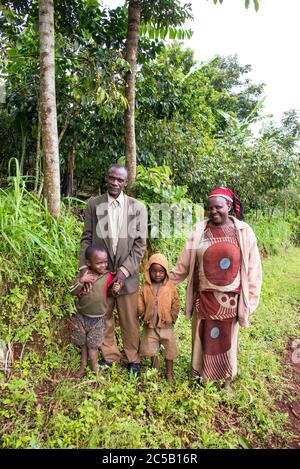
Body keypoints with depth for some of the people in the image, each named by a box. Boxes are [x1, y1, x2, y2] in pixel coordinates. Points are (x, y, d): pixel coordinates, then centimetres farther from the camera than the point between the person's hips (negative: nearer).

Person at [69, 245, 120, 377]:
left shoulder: (108, 277, -15)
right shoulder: (84, 275, -13)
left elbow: (112, 292, 0)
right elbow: (72, 291, -14)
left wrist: (115, 290, -23)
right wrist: (81, 281, -30)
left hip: (98, 318, -2)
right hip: (82, 316, 2)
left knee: (93, 346, 11)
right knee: (83, 343, 20)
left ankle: (95, 369, 31)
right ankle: (83, 366, 41)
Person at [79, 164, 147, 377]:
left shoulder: (138, 207, -2)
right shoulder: (94, 204, 2)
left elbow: (140, 244, -4)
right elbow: (87, 238, 2)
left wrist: (125, 270, -11)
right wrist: (84, 267, -8)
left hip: (126, 274, -1)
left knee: (130, 320, 9)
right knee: (104, 318, 15)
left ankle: (133, 358, 30)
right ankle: (110, 355, 35)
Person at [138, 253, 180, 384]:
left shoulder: (170, 287, -8)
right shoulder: (146, 287, -7)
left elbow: (176, 305, -3)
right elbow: (140, 305, -2)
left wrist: (171, 318, -7)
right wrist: (145, 317, -6)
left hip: (166, 325, -1)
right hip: (150, 326, 1)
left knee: (169, 349, 10)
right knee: (150, 348, 14)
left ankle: (169, 372, 30)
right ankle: (155, 369, 38)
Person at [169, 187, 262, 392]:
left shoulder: (244, 231, -5)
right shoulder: (200, 230, -2)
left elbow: (252, 268, -2)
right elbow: (185, 263, 4)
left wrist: (249, 299, -3)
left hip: (230, 299, -1)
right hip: (204, 297, 1)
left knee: (227, 338, 15)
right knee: (203, 337, 14)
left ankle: (227, 379, 37)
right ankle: (201, 375, 36)